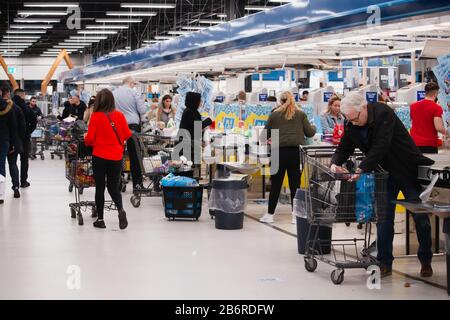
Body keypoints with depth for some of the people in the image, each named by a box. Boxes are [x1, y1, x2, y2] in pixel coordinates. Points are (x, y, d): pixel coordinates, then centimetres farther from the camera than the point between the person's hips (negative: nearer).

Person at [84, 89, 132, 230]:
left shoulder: (96, 116, -11)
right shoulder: (119, 115, -3)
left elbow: (89, 138, -10)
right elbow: (127, 134, 3)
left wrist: (87, 142, 12)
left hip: (99, 156, -2)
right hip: (116, 156, 2)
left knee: (100, 188, 10)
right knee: (113, 187, 13)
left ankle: (100, 219, 14)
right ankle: (120, 209, -14)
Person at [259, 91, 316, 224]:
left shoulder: (274, 115, 5)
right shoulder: (300, 114, 6)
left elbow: (265, 135, 9)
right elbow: (309, 132, 7)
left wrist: (269, 139, 31)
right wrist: (314, 127, 29)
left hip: (279, 152, -1)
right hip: (296, 152, 1)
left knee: (276, 184, 6)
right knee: (295, 184, 5)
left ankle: (270, 214, 11)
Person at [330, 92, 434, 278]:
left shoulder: (383, 113, -25)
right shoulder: (351, 125, -5)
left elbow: (381, 146, -33)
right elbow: (344, 148, 4)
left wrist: (361, 169, -36)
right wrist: (335, 163, -18)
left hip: (409, 170, -5)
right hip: (385, 173, 5)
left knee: (421, 219, 3)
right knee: (384, 219, -2)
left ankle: (426, 261, 18)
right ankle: (385, 264, 3)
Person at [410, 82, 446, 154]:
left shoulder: (413, 106, 8)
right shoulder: (436, 108, -9)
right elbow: (438, 128, -16)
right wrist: (445, 132, 4)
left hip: (414, 143, 5)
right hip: (430, 145, -4)